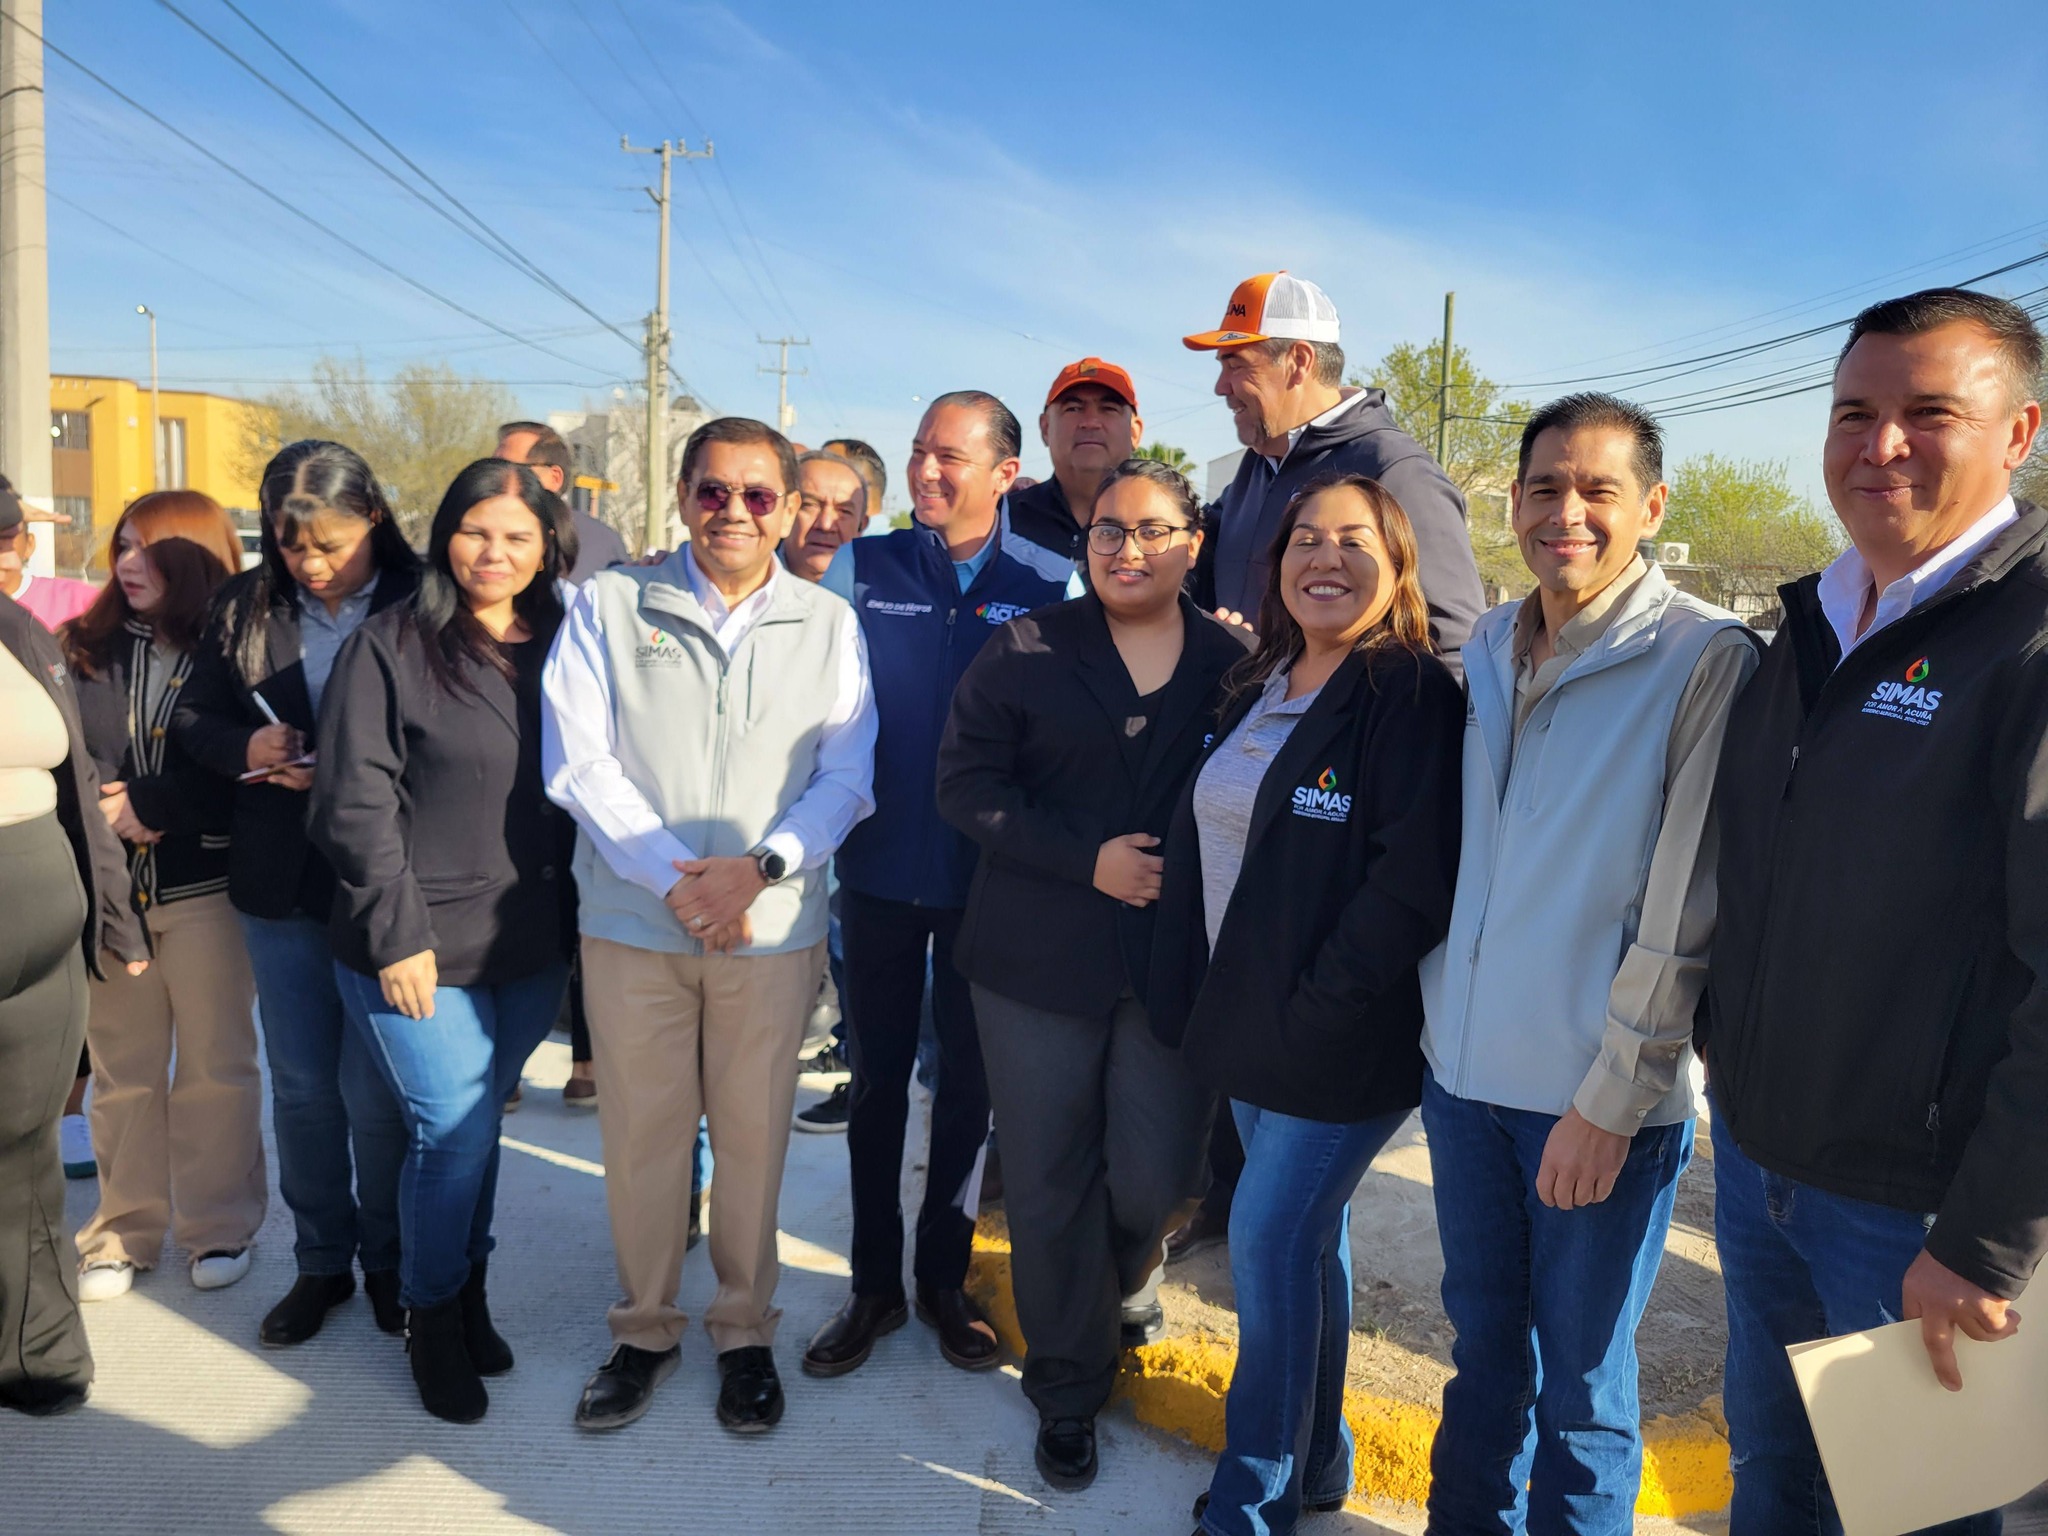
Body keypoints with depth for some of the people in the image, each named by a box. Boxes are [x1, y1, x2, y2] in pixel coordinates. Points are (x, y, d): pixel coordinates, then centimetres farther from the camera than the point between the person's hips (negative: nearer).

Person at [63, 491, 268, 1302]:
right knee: (123, 1065, 12)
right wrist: (96, 812, -11)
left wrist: (148, 803, -13)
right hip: (109, 883, 4)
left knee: (215, 1064, 7)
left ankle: (220, 1226, 20)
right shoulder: (87, 649, 7)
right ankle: (126, 1227, 24)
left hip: (207, 882, -3)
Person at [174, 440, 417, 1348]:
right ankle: (321, 1262, 33)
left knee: (375, 1091, 4)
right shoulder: (245, 605, 3)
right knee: (302, 1086, 15)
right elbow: (192, 718, 10)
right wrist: (246, 748, -10)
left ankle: (391, 1261, 27)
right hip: (280, 883, 4)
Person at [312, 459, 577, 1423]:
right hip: (421, 952, -4)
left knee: (479, 1127, 15)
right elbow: (355, 803, -9)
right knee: (453, 1133, -2)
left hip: (531, 948, 4)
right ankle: (431, 1317, 22)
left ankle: (468, 1295, 33)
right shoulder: (389, 647, -6)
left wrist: (576, 918, 8)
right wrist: (398, 932, -12)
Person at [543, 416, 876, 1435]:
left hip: (772, 927, 1)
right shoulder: (610, 605, 3)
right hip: (633, 921, 0)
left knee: (754, 1134, 8)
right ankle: (644, 1328, 28)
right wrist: (671, 877, -13)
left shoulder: (829, 624, 6)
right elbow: (577, 760, -4)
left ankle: (745, 1332, 28)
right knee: (641, 1133, 7)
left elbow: (846, 776, 1)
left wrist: (760, 866, -14)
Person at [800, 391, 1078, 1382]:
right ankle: (874, 1284, 26)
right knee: (877, 1077, 11)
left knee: (969, 1081, 12)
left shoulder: (1050, 583, -4)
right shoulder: (860, 569, -1)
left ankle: (944, 1278, 30)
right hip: (880, 866, 1)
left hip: (989, 878, 0)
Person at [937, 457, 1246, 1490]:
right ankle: (1068, 1390, 30)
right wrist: (1090, 859, -15)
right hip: (1038, 960, 0)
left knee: (1153, 1176, 3)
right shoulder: (1026, 650, 0)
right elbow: (966, 783, -7)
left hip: (1176, 965, 1)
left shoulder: (1235, 664, 3)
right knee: (1049, 1184, 8)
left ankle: (1126, 1277, 42)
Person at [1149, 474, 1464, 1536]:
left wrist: (1311, 1011, -19)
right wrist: (1196, 998, 8)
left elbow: (1412, 881, -22)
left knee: (1269, 1240, -2)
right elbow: (1202, 845, 15)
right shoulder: (1255, 691, 10)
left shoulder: (1413, 697, -15)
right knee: (1307, 1237, 19)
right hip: (1251, 1025, 7)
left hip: (1342, 1044, -7)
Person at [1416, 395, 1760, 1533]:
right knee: (1482, 1341, 21)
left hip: (1603, 1099, -5)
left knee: (1579, 1384, 10)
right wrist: (1441, 1021, 12)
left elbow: (1687, 912, -14)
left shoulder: (1707, 659, -12)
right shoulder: (1485, 651, 6)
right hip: (1466, 1071, 5)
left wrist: (1610, 1101, -15)